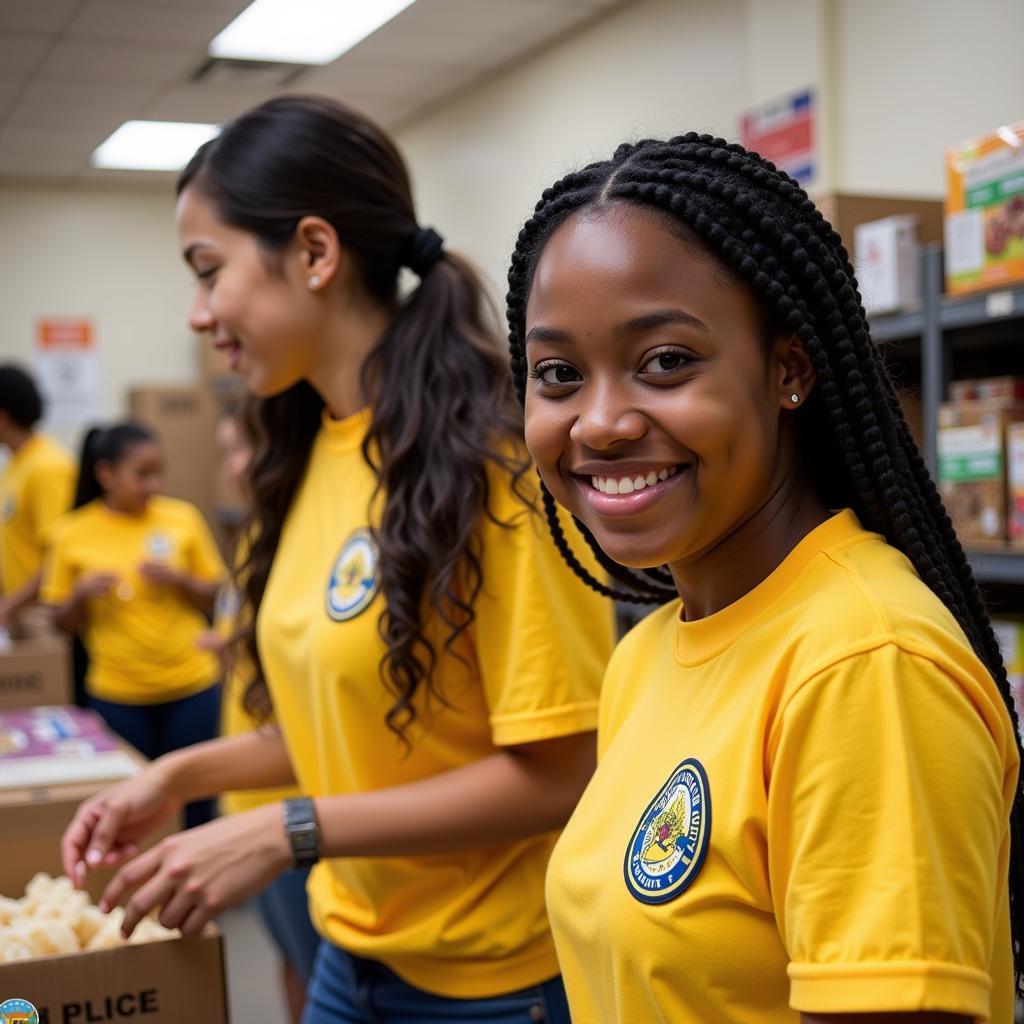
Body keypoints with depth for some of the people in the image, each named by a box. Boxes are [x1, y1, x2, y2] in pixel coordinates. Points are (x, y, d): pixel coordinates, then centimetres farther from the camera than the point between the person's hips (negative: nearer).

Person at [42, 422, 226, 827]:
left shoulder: (182, 518, -1)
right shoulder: (72, 532, -1)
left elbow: (214, 597, 6)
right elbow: (64, 622, 7)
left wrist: (177, 578, -12)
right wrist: (81, 593, -13)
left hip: (192, 687, 0)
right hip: (116, 695, 0)